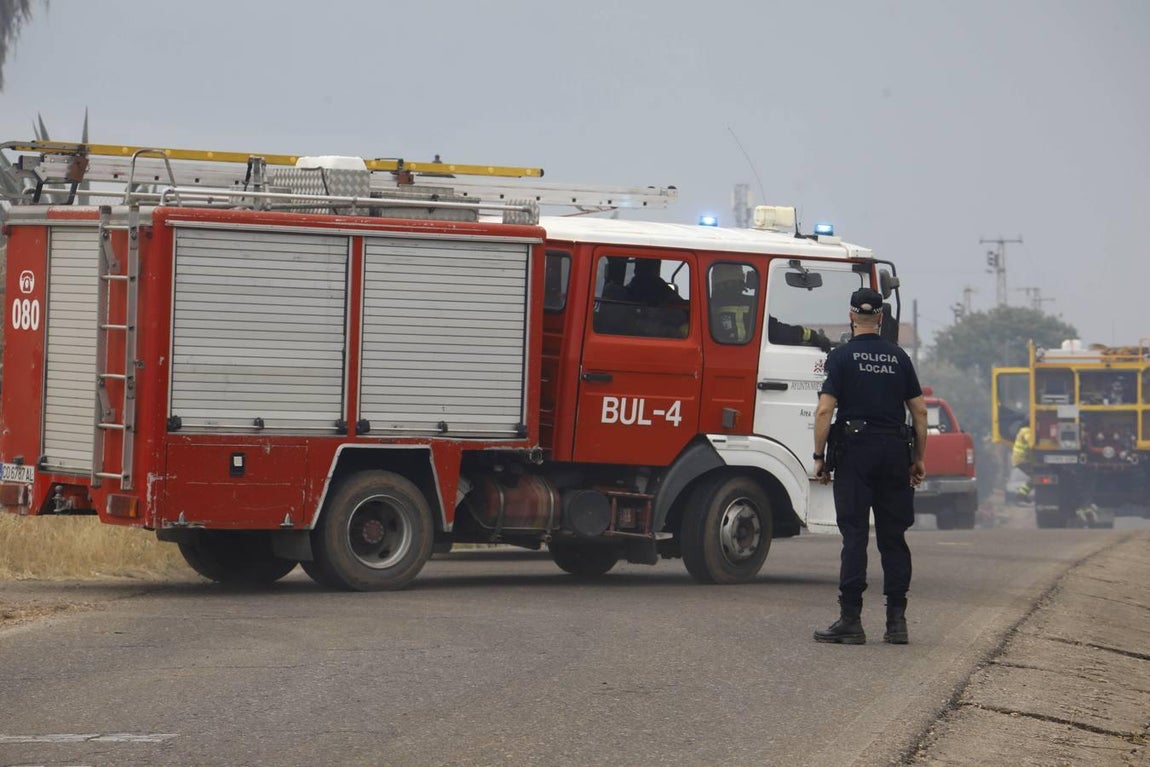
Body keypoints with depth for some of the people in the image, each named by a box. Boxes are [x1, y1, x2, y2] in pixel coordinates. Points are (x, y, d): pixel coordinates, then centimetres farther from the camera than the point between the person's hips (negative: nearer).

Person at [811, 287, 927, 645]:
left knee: (854, 536, -4)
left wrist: (819, 457, -5)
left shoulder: (842, 356, -3)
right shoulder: (898, 357, 9)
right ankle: (896, 619, 6)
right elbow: (919, 410, 9)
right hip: (894, 452, 3)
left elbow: (824, 410, -11)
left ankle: (850, 620, -7)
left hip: (855, 452, -3)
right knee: (893, 538, 8)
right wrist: (918, 458, 16)